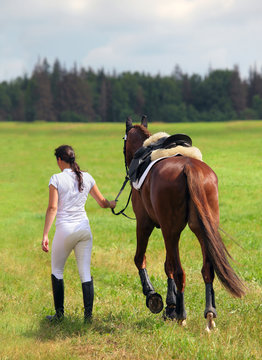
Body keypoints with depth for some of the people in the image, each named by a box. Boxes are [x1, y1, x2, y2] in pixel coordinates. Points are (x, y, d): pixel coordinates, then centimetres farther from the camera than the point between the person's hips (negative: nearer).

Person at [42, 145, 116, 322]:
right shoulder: (86, 177, 6)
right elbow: (102, 202, 14)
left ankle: (59, 313, 14)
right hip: (84, 228, 4)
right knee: (85, 273, 6)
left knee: (57, 270, 14)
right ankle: (88, 314, 2)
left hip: (65, 229, -3)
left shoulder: (57, 179, -7)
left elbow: (52, 208, -12)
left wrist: (45, 235, -12)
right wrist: (113, 204, 37)